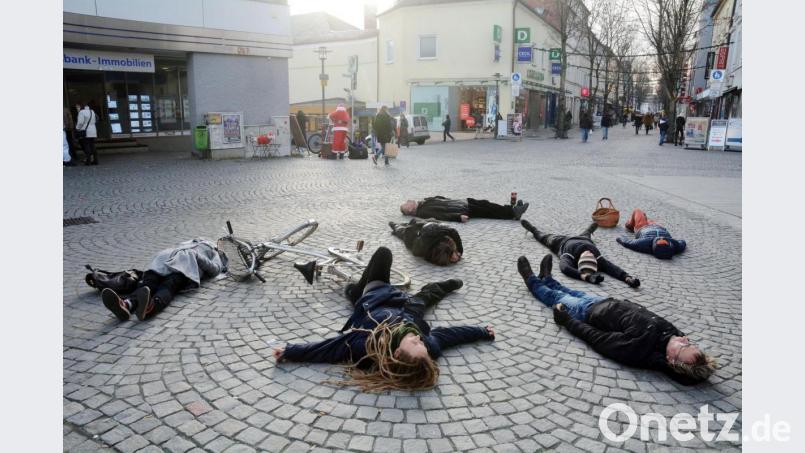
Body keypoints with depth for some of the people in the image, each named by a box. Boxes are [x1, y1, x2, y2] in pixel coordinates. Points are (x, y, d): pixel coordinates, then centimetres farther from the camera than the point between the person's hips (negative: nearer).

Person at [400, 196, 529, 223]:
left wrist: (455, 200, 17)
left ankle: (512, 210, 2)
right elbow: (441, 216, -24)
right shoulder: (422, 212, -14)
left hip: (461, 202, 8)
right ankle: (513, 214, -8)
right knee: (486, 211, -11)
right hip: (462, 211, -8)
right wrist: (459, 217, -32)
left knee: (485, 204, 0)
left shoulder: (425, 201, 14)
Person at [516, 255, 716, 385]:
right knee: (575, 294, 28)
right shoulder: (671, 333, -28)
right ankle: (546, 279, 57)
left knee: (558, 298, 19)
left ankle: (533, 281, 49)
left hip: (590, 312, -5)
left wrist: (566, 321, -18)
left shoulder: (637, 350, -43)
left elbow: (596, 338, -30)